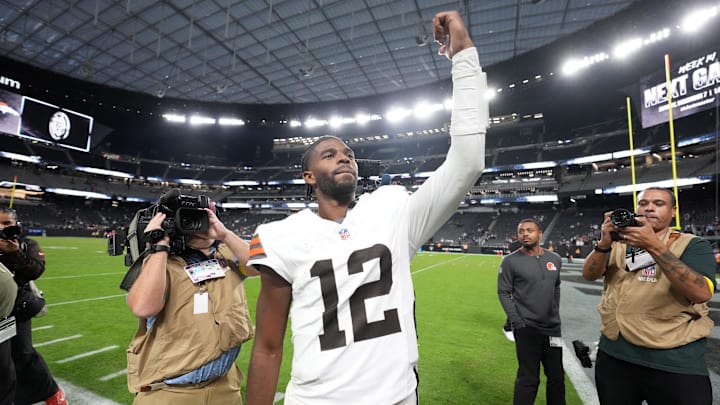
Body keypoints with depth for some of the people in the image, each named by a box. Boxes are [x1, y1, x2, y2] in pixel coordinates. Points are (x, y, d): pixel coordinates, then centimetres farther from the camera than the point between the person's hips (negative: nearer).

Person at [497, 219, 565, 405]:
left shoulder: (555, 259, 5)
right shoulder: (511, 261, -9)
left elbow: (558, 288, 17)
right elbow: (504, 293, -8)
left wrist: (556, 313, 12)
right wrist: (517, 321, -13)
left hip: (553, 328, 5)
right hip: (527, 329, -5)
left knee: (557, 377, 17)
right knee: (528, 379, 4)